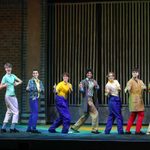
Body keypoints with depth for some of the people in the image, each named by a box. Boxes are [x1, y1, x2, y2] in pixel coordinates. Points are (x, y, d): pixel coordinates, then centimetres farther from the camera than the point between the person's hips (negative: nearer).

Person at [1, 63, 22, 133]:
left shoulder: (13, 76, 12)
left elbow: (20, 81, 19)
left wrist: (17, 83, -1)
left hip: (13, 95, 8)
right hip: (9, 95, -8)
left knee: (9, 112, 11)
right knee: (15, 111, -7)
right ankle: (12, 128, -4)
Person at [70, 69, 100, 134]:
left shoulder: (94, 81, 14)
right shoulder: (83, 81, -3)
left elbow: (97, 88, 2)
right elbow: (82, 91, -8)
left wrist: (96, 85, -19)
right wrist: (80, 87, -30)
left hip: (92, 99, 7)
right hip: (87, 99, -7)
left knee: (86, 115, 11)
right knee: (95, 113, -12)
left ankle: (74, 127, 20)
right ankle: (94, 129, -3)